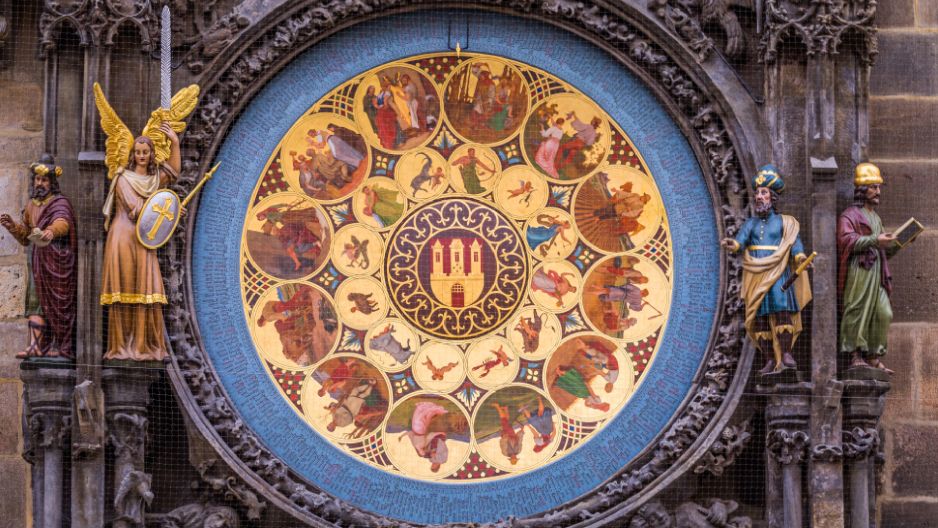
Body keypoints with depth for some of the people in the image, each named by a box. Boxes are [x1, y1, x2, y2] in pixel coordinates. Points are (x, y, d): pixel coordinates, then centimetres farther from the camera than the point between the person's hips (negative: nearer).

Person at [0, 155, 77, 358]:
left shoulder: (60, 203, -6)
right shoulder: (31, 205, 15)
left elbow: (62, 223, -29)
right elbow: (25, 237, 21)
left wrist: (51, 231, -51)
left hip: (56, 261, -6)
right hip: (36, 261, 6)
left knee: (57, 302, -4)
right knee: (36, 302, -3)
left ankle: (61, 346, 1)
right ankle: (36, 345, -8)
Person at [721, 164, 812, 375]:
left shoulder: (784, 223, 10)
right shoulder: (751, 223, 18)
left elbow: (794, 244, -3)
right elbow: (741, 241, 1)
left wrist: (801, 257, -24)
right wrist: (732, 245, -23)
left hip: (778, 275, -3)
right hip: (756, 276, 3)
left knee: (782, 310, -20)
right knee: (759, 317, -2)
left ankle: (786, 354, -19)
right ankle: (770, 360, 1)